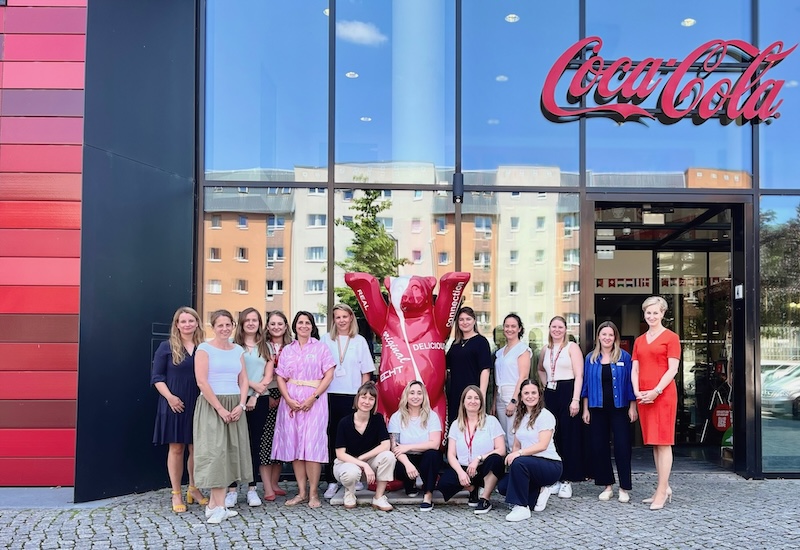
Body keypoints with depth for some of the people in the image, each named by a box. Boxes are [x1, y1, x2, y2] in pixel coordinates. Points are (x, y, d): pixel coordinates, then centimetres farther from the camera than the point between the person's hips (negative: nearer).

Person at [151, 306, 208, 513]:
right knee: (176, 448, 3)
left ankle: (194, 489, 23)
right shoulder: (167, 347, 0)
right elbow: (157, 377, -1)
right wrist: (169, 396, -14)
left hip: (199, 405, 2)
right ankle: (176, 494, 12)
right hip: (175, 405, -2)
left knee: (197, 448, 7)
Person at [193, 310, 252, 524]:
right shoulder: (204, 349, -4)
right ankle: (219, 507, -6)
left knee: (230, 451, 3)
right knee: (215, 451, -8)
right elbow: (202, 382, -11)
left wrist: (241, 406, -6)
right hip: (211, 406, -5)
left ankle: (213, 503, 10)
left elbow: (243, 381, 10)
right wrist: (220, 408, -15)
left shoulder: (238, 350, 12)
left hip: (235, 407, 5)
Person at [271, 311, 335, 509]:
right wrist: (288, 399, -8)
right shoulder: (287, 350, 15)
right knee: (293, 444, 2)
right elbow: (280, 378, 9)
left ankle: (313, 493, -2)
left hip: (314, 401, -3)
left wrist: (313, 397, -12)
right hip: (291, 401, 3)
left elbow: (329, 375, -2)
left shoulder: (320, 347, 6)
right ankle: (301, 492, 9)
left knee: (312, 445, -8)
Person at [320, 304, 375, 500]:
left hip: (353, 395, 0)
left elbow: (366, 372, 8)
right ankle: (332, 481, 6)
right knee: (332, 438, 1)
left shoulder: (359, 341, 8)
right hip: (330, 395, 0)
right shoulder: (326, 340, 8)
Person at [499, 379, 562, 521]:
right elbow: (517, 445, 14)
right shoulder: (519, 417, 14)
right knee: (503, 486, -15)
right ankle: (537, 493, 8)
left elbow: (543, 445, -18)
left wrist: (519, 453, -28)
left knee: (519, 462, -35)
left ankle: (521, 507, -24)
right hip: (529, 464, 7)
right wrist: (511, 456, -9)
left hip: (550, 464, -7)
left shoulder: (545, 415, -8)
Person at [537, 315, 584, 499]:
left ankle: (567, 480, 0)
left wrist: (575, 400, -18)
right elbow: (540, 369, 34)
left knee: (568, 436, -5)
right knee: (552, 436, 5)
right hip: (550, 394, 6)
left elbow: (579, 375, -9)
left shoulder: (572, 347, -2)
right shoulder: (545, 350, 15)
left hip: (567, 392, -5)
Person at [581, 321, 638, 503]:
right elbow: (586, 385, 9)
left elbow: (630, 382, 1)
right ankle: (607, 486, 16)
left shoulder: (624, 357, 1)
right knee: (599, 447, 5)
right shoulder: (591, 359, 7)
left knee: (622, 447, -4)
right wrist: (585, 409, 6)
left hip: (619, 408, -3)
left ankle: (624, 488, 5)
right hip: (598, 409, 3)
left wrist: (632, 407, -3)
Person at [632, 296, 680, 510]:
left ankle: (661, 493, -5)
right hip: (644, 397, 6)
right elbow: (635, 369, 14)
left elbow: (672, 369, -8)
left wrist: (656, 391, -16)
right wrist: (637, 391, -2)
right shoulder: (639, 341, 16)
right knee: (653, 443, 10)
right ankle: (664, 487, 18)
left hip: (663, 394, -6)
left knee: (663, 442, -6)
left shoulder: (671, 337, -1)